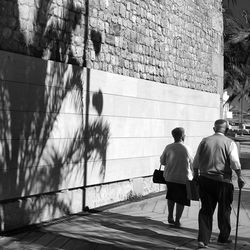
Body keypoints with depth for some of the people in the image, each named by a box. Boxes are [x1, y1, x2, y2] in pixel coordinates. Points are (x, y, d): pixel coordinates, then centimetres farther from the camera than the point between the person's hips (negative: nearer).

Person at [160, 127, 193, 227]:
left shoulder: (168, 147, -7)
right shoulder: (186, 149, -14)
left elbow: (162, 161, 2)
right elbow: (192, 164, -4)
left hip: (169, 177, 3)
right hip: (183, 178, -3)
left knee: (171, 197, 23)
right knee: (181, 200, 10)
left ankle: (170, 217, 28)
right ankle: (177, 220, 14)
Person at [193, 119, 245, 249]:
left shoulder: (204, 141, 5)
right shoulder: (230, 143, -4)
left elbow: (196, 162, 9)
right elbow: (235, 163, -15)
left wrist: (196, 175, 21)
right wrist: (240, 177, -5)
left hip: (205, 179, 3)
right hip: (223, 181, -3)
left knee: (206, 210, 8)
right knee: (224, 210, 14)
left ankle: (203, 239, 2)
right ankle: (223, 238, 27)